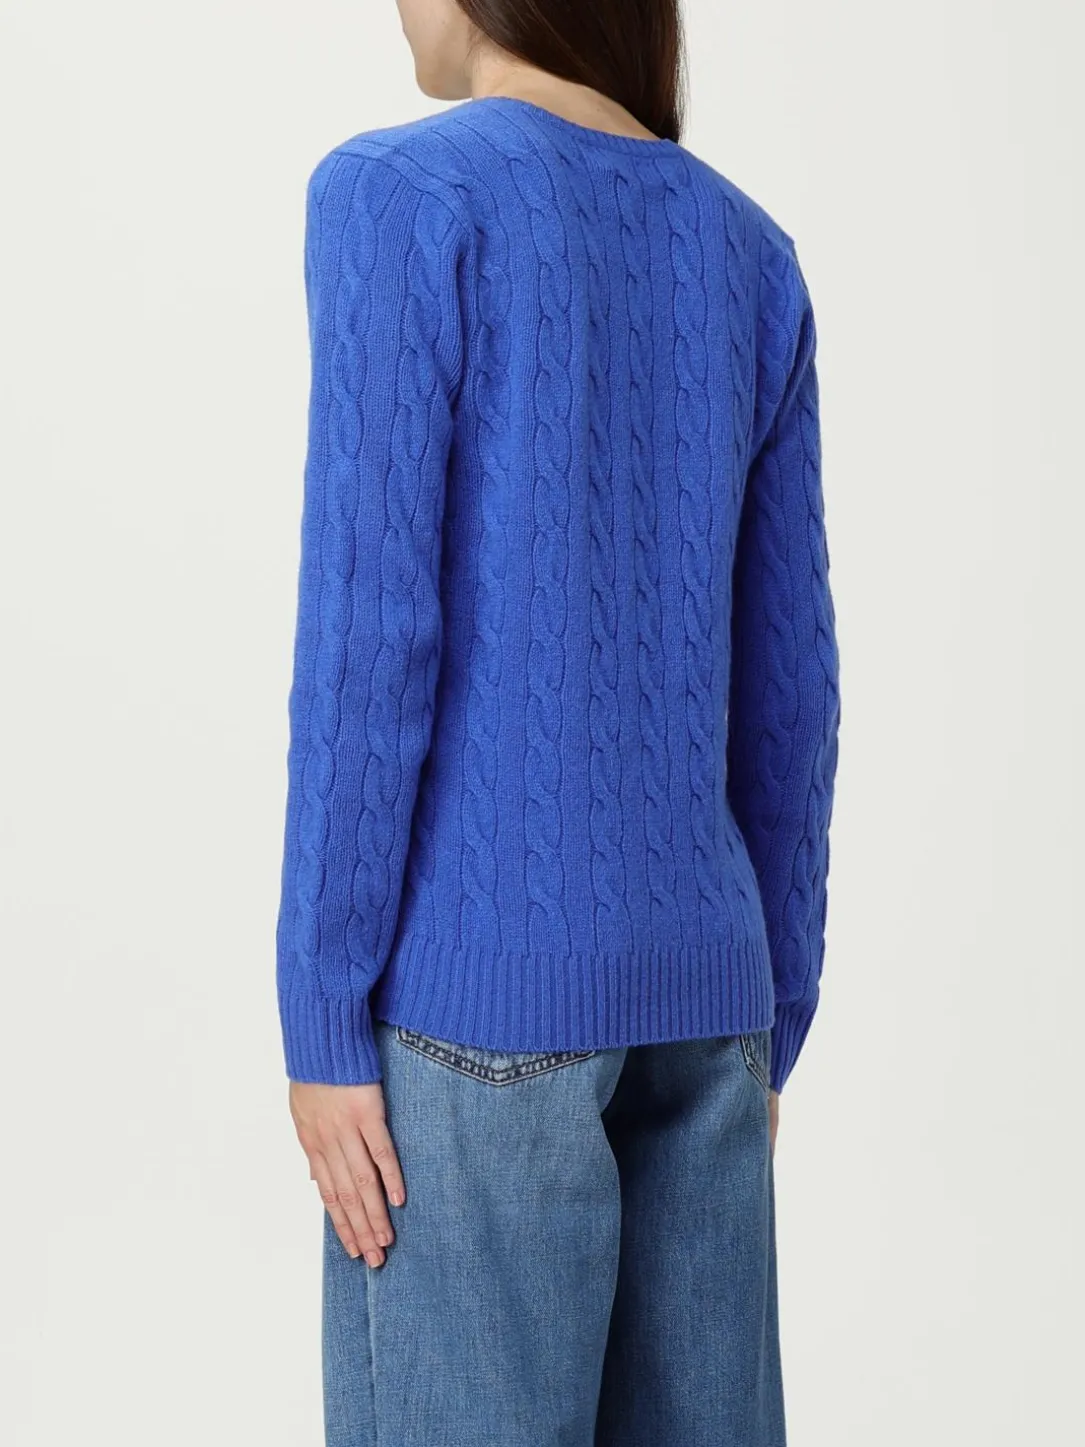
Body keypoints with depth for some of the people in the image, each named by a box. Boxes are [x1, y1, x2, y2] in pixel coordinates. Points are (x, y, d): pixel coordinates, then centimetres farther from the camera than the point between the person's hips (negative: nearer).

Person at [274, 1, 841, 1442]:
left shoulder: (401, 199, -9)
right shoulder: (748, 256, 10)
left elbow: (367, 631, -14)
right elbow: (787, 680, 9)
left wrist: (321, 1019, -10)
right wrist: (763, 1026, 16)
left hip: (480, 976, -6)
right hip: (695, 975, 6)